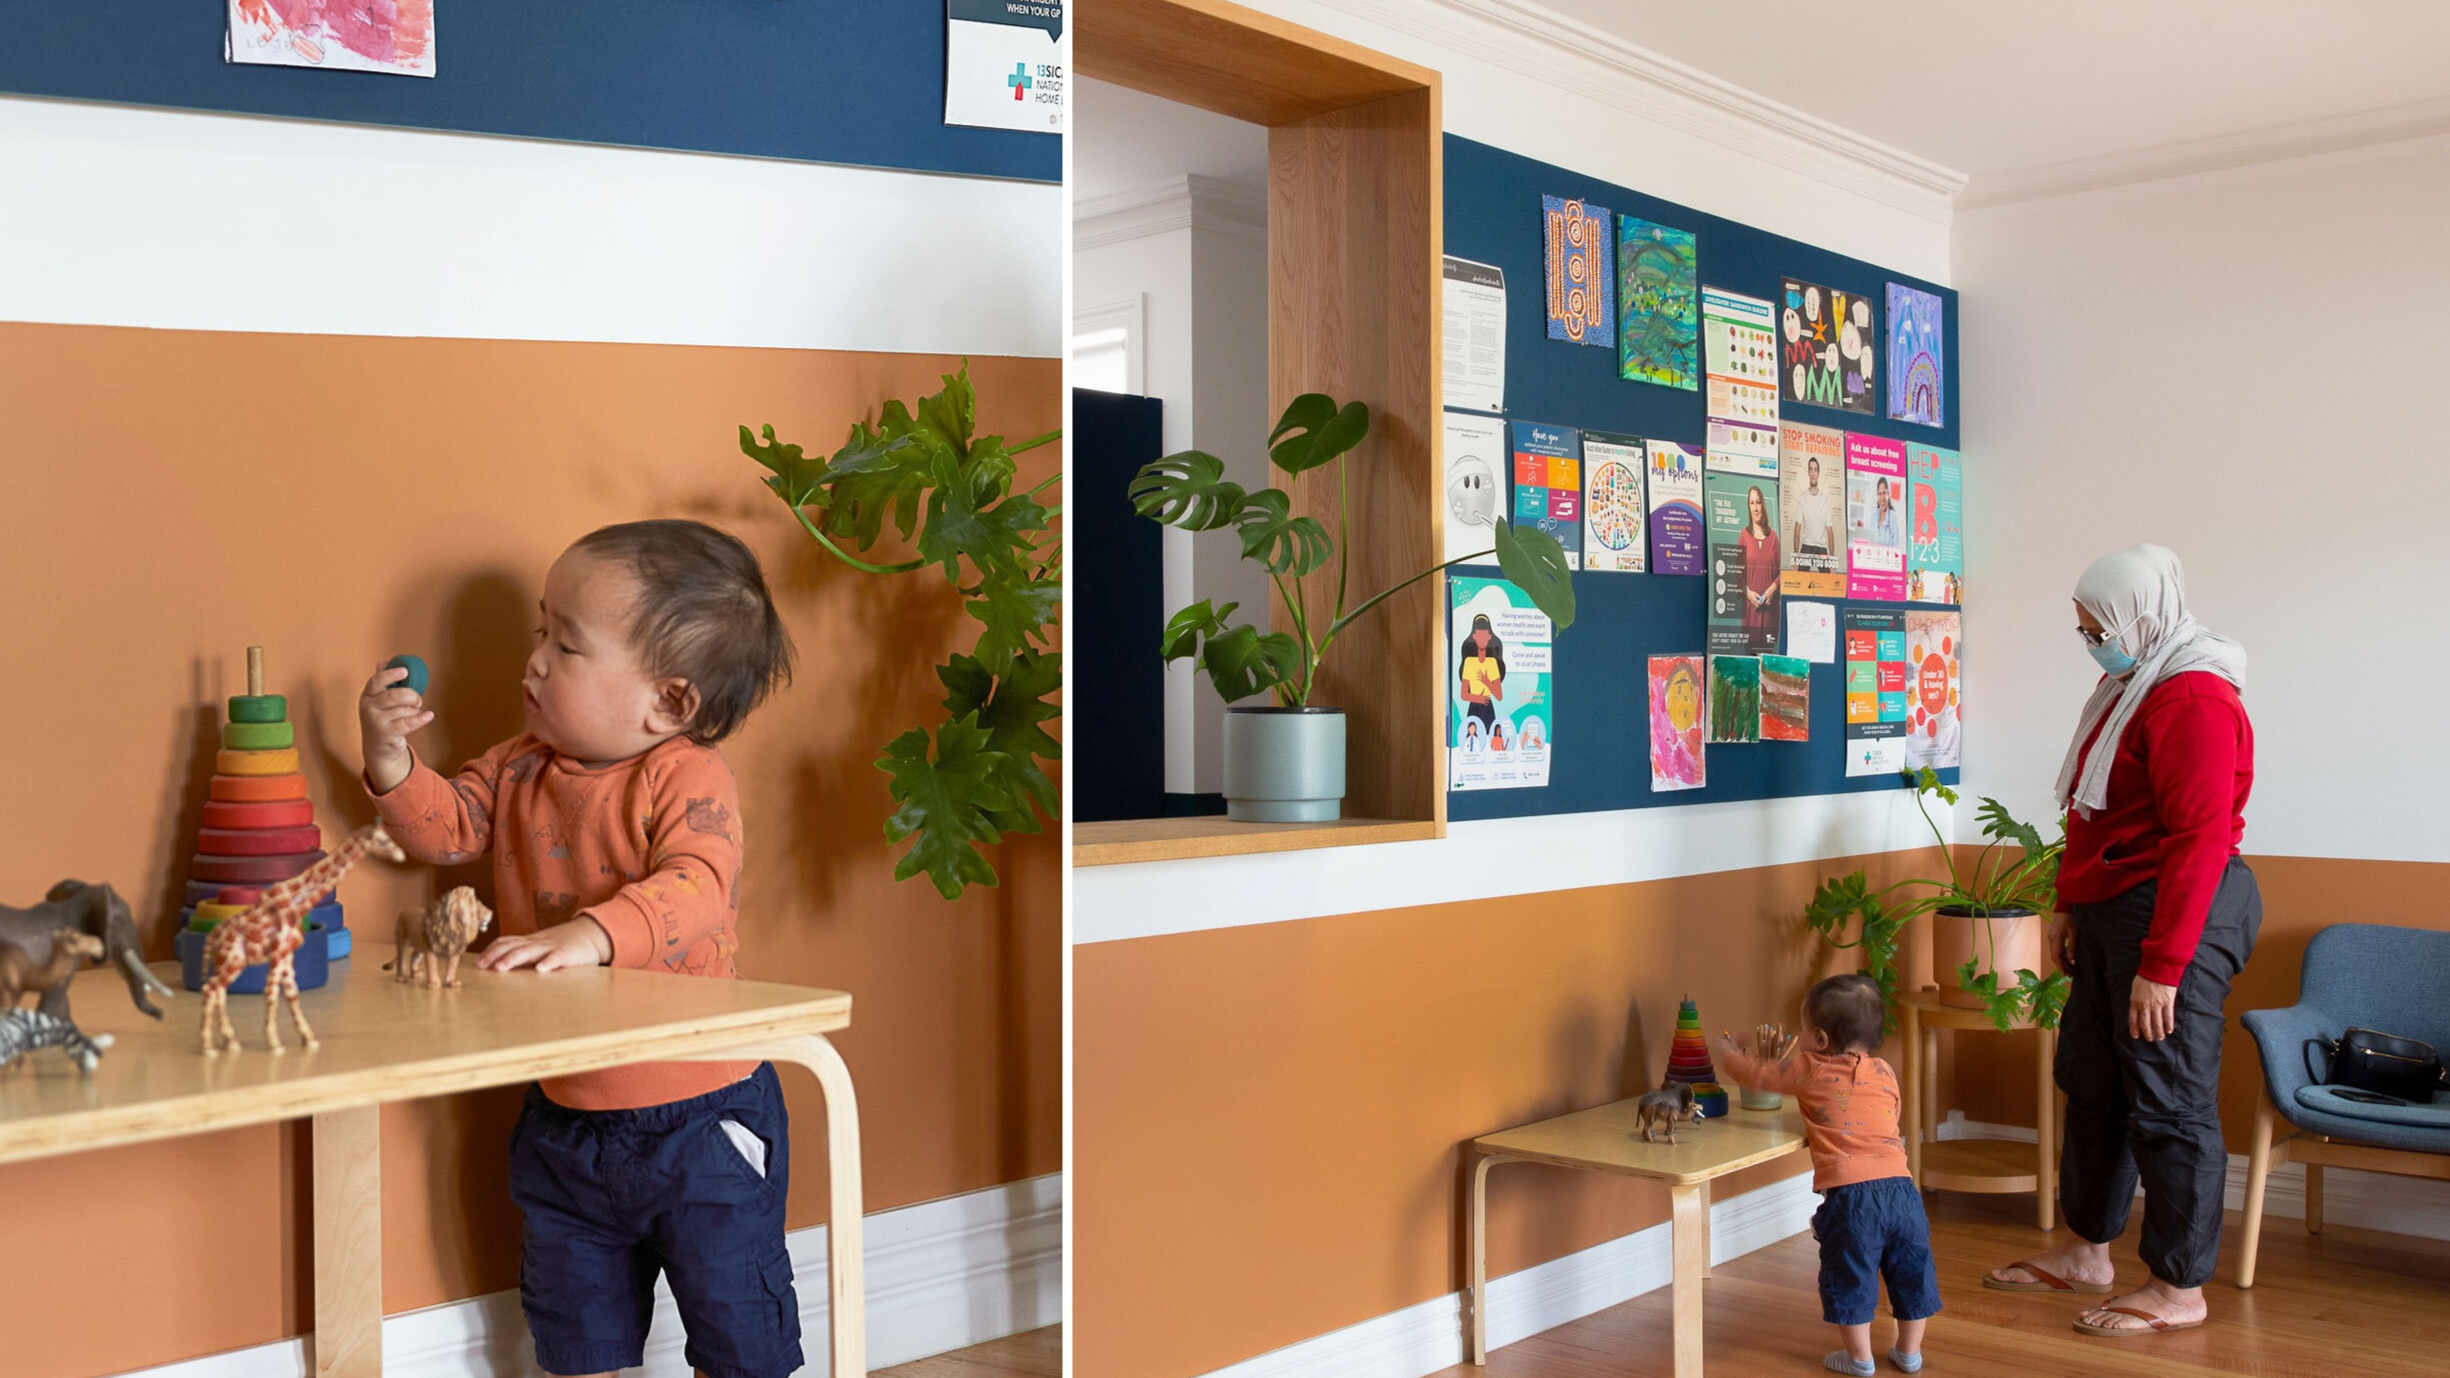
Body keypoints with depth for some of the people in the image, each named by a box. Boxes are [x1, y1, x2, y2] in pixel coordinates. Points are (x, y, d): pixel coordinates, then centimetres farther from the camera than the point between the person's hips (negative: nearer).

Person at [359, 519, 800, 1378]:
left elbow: (695, 887, -33)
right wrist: (391, 759, -14)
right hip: (566, 1122, 6)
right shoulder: (522, 768, 3)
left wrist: (592, 933, -49)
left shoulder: (686, 777, -19)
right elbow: (447, 828, 4)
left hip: (698, 1119, -6)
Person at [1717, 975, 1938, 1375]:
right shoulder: (1885, 1073, 13)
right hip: (1899, 1185, 5)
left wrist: (1727, 1052, 32)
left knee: (1850, 1277, 9)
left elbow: (1754, 1075, 12)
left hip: (1850, 1193, -5)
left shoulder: (1809, 1070, 0)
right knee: (1910, 1272, 18)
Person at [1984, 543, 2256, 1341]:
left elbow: (2200, 841, -23)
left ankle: (2180, 1290, 11)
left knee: (2170, 1104, -1)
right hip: (2113, 913, 10)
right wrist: (2072, 906, 21)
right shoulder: (2132, 684, 14)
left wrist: (2162, 968, -24)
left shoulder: (2192, 699, -18)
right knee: (2092, 1085, 17)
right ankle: (2086, 1253, 31)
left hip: (2176, 917, -10)